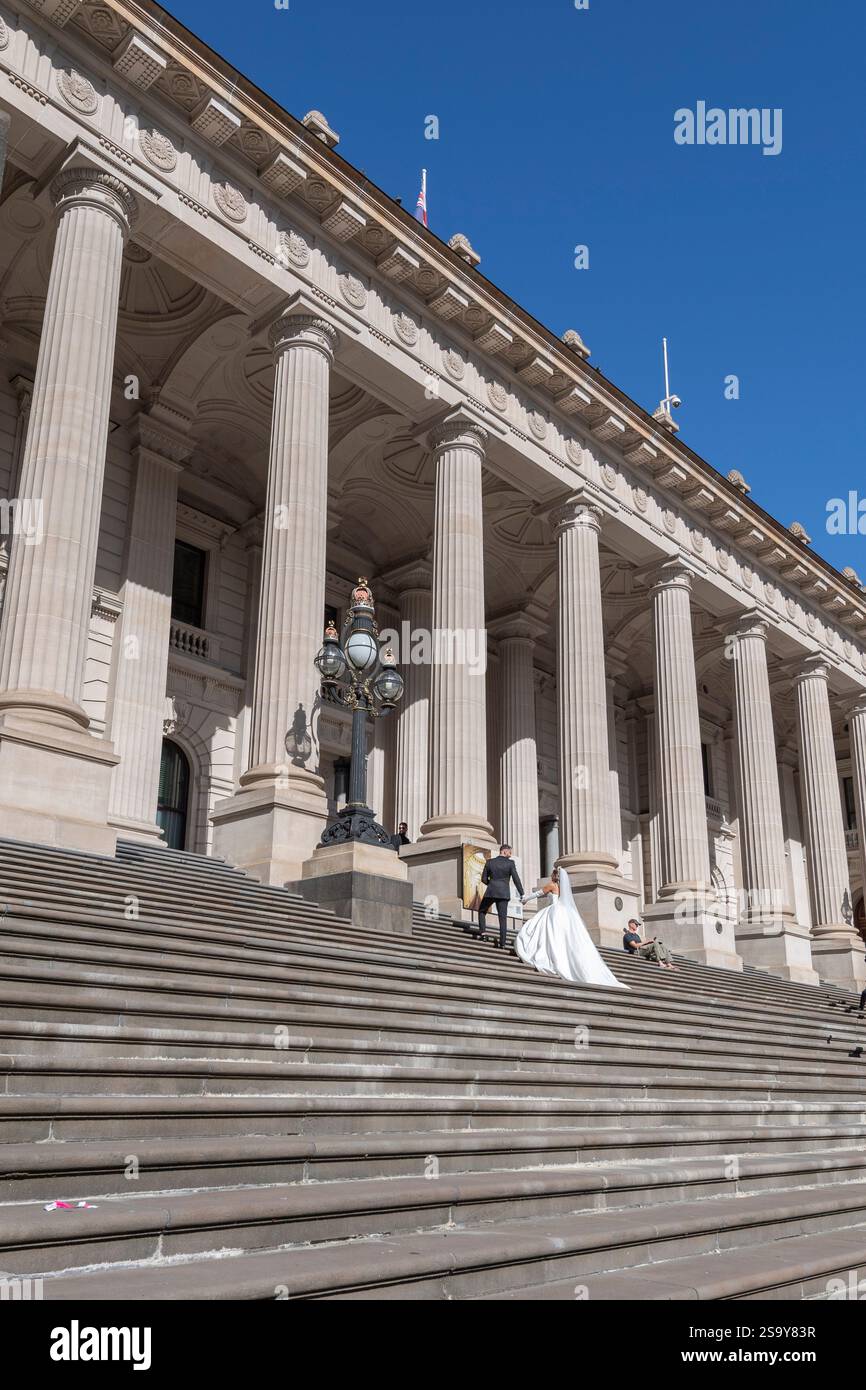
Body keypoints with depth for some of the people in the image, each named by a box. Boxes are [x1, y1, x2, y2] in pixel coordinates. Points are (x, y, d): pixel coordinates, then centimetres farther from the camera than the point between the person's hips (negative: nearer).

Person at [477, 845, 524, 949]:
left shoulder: (490, 862, 3)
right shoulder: (510, 863, -4)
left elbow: (484, 879, 6)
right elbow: (516, 879, -8)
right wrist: (522, 894, -4)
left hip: (490, 892, 1)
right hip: (503, 894, -1)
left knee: (482, 911, 23)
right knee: (503, 918, 4)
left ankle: (482, 932, 7)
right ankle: (502, 944, 0)